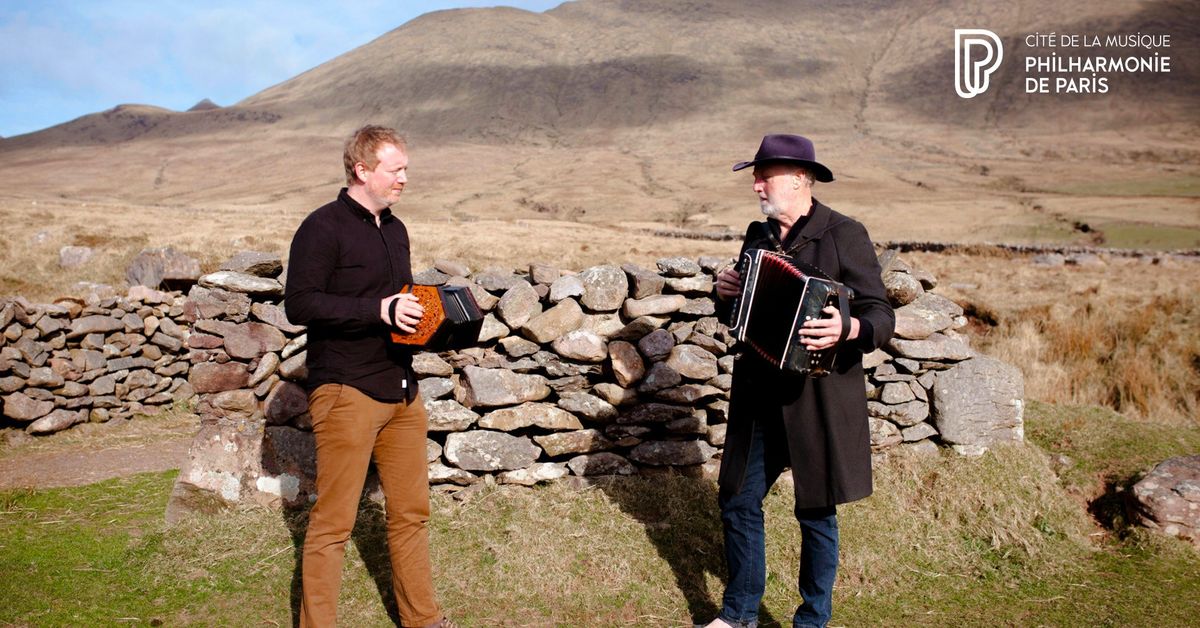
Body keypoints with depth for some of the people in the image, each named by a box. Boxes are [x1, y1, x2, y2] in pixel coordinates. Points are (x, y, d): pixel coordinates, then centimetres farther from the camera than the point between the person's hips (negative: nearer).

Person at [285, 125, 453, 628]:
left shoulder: (395, 229, 17)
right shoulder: (323, 228, -9)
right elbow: (299, 303, -17)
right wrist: (379, 310, -23)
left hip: (401, 391, 8)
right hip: (347, 392, -8)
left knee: (411, 511, 14)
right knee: (333, 521, 0)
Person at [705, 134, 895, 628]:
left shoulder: (844, 235, -9)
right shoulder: (758, 235, 10)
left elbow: (881, 315, -13)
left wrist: (851, 328, -34)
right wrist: (725, 296, -2)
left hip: (818, 399, -6)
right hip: (759, 395, 6)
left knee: (816, 512, 7)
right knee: (738, 500, 11)